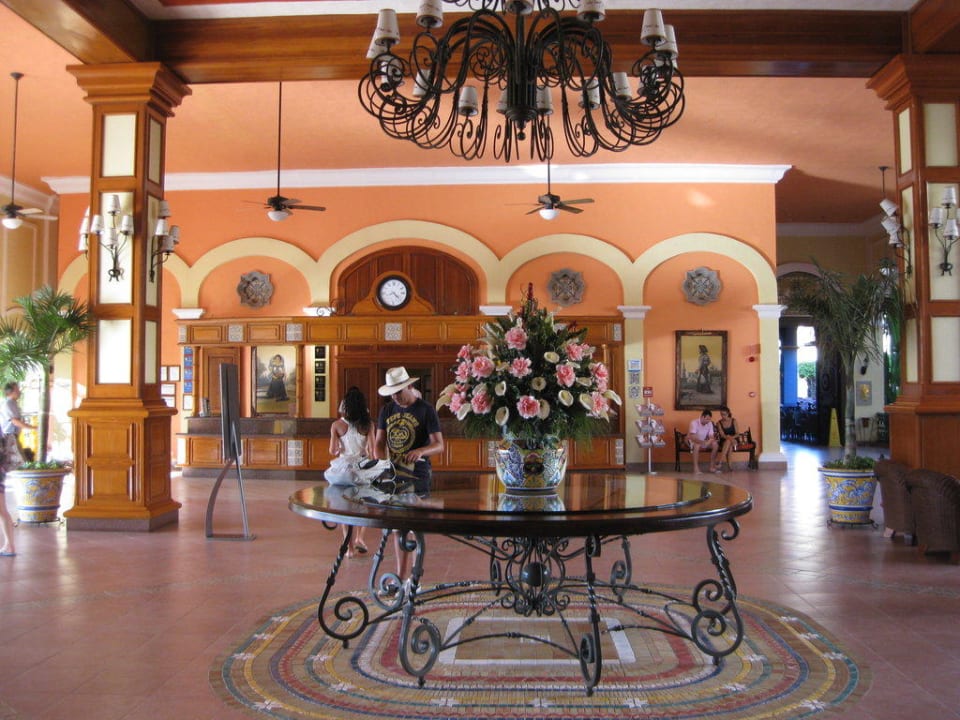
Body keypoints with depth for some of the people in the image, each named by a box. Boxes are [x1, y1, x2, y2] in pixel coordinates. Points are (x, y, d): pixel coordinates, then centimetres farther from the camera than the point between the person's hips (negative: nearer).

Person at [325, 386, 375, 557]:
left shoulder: (337, 425, -5)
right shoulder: (368, 424, -4)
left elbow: (332, 451, -3)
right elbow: (371, 450, -4)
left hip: (343, 468, 0)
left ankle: (349, 546, 12)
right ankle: (359, 538, 10)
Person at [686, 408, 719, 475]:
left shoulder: (710, 424, -5)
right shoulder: (694, 423, -24)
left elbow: (711, 437, -8)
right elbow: (693, 438, -33)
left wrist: (711, 440, -33)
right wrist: (703, 442, -44)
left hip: (703, 442, 6)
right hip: (692, 442, -6)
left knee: (715, 444, -20)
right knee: (697, 445, -40)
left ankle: (712, 467, -16)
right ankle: (696, 468, -38)